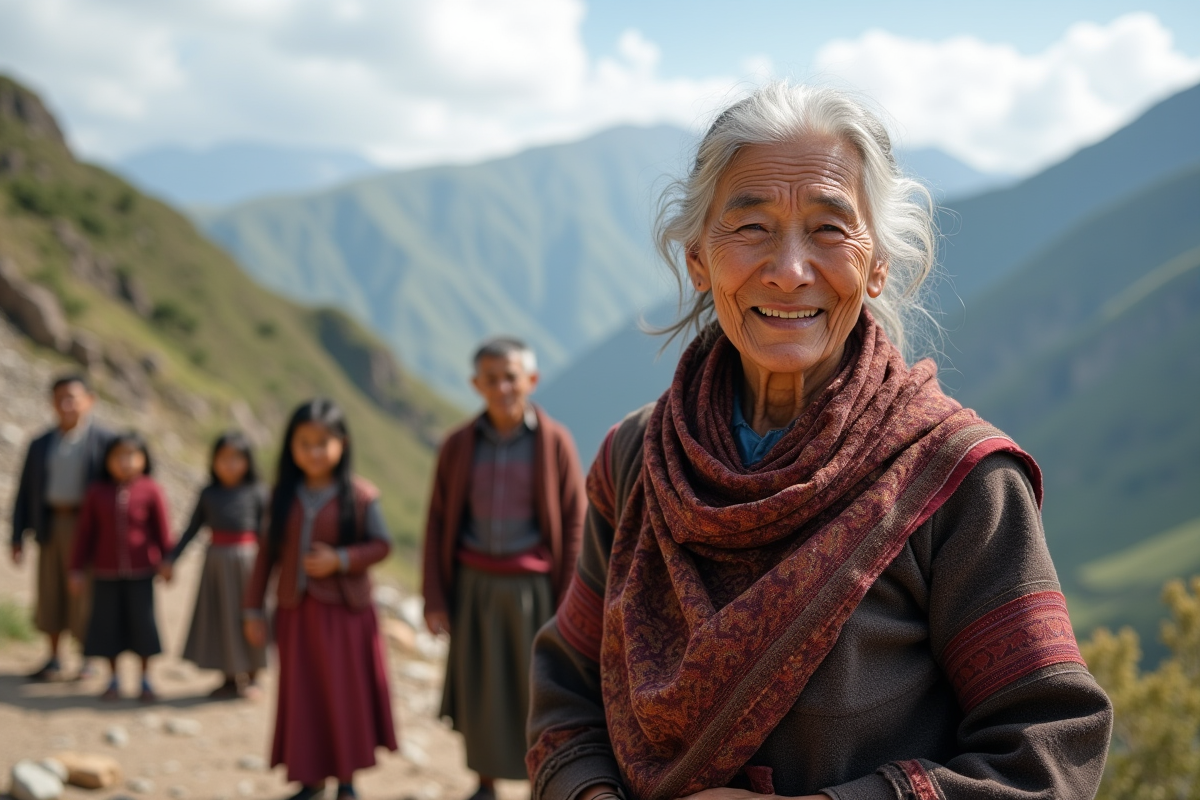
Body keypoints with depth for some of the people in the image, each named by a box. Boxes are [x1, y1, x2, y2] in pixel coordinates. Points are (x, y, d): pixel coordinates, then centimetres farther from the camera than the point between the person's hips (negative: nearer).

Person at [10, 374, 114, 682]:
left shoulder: (105, 442, -4)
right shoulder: (40, 445, 9)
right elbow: (25, 493, 11)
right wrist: (17, 538, 5)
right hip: (51, 526, 4)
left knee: (85, 595, 0)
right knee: (50, 593, 8)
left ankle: (88, 659, 14)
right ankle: (53, 661, 19)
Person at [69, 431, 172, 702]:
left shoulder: (150, 491, -6)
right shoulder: (97, 492, 0)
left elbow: (163, 530, 0)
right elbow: (85, 532, 4)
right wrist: (78, 569, 5)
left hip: (141, 572, -2)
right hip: (106, 571, 2)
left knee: (142, 623, 4)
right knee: (109, 623, 7)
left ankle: (145, 680, 19)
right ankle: (113, 680, 22)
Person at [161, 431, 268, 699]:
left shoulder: (256, 493, -4)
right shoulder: (208, 494, 3)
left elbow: (265, 531, -3)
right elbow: (192, 528, 8)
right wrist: (171, 559, 4)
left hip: (246, 559, -3)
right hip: (216, 561, 3)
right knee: (219, 617, 8)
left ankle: (252, 677, 19)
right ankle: (230, 678, 22)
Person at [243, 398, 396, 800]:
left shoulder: (359, 495, -7)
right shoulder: (284, 495, 2)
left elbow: (381, 544, -4)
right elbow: (268, 552, 4)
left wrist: (340, 559, -20)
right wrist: (253, 609, 4)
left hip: (344, 611, -2)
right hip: (296, 611, 2)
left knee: (346, 694, 6)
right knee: (302, 695, 8)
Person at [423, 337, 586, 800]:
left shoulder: (555, 442, -5)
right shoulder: (458, 446, 0)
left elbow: (574, 523, -3)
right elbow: (438, 524, 4)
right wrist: (434, 600, 1)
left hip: (533, 586, -2)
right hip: (475, 587, 2)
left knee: (537, 691, 2)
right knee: (477, 691, 7)